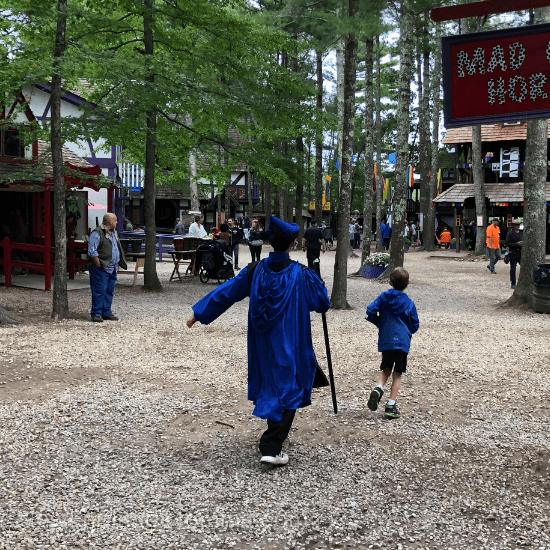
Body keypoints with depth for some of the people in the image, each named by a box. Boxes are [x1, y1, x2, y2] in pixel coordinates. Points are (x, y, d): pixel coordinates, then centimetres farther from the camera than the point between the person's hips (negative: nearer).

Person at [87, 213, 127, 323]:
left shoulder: (114, 233, 17)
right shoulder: (97, 233, -11)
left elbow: (118, 249, 27)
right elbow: (92, 252, -15)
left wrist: (121, 263, 17)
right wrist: (99, 266, -17)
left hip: (112, 268, 9)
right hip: (101, 269, -9)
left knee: (109, 291, 11)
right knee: (99, 292, -7)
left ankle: (107, 313, 19)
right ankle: (96, 314, -1)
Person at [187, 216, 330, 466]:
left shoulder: (255, 271, -4)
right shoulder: (301, 274, -12)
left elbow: (226, 292, 2)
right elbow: (322, 304, -1)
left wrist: (199, 314, 11)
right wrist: (316, 282, 20)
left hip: (263, 342, 4)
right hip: (290, 343, -4)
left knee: (269, 383, 23)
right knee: (287, 387, 1)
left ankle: (273, 433, 40)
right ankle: (271, 448, -8)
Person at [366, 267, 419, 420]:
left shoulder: (383, 297, 2)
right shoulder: (409, 303, 0)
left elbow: (370, 311, -6)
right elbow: (414, 326, 4)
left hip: (385, 340, 1)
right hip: (402, 341, -1)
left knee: (386, 369, 18)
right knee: (397, 374, 7)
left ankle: (379, 387, -11)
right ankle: (391, 406, 2)